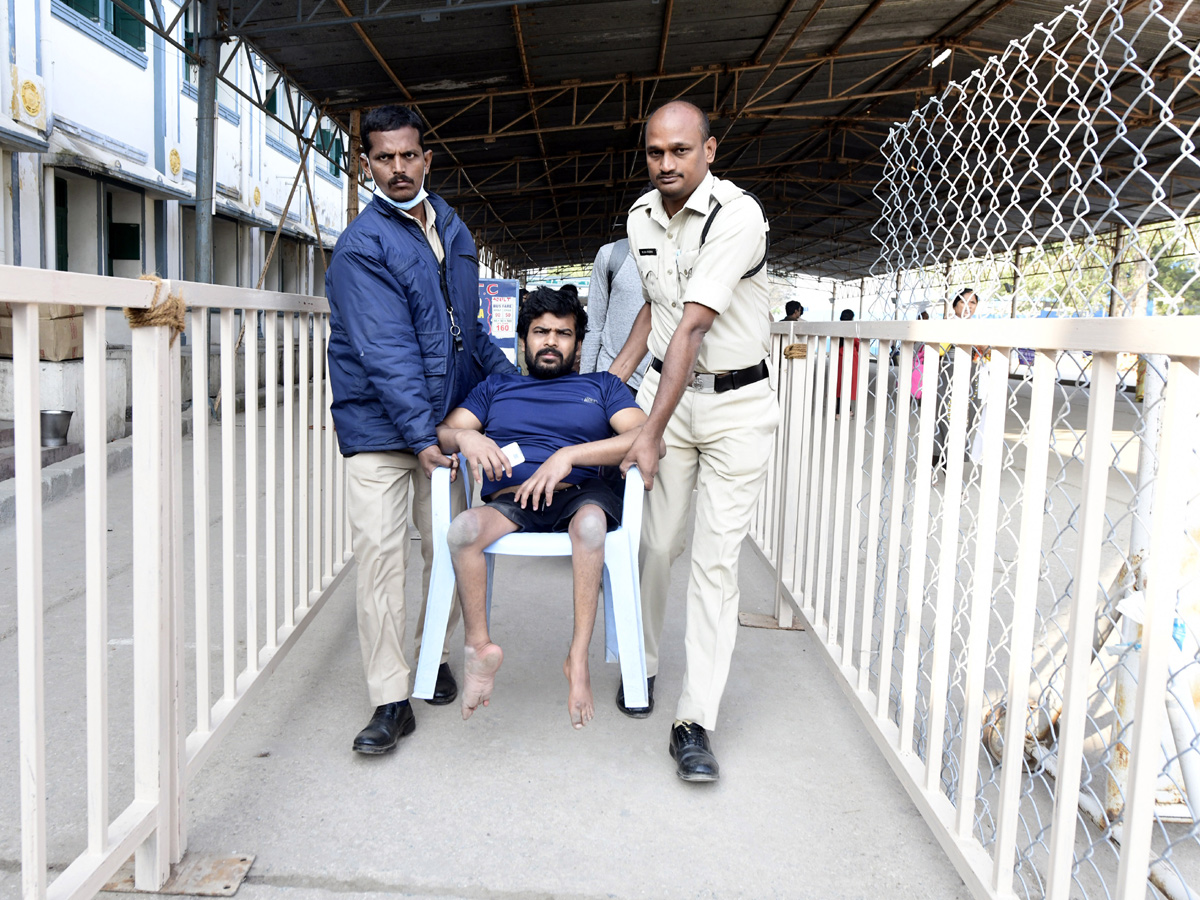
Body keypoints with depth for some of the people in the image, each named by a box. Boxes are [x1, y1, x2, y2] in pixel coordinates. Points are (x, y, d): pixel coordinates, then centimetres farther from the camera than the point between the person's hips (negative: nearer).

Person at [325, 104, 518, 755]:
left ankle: (434, 657, 33)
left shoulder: (451, 228, 11)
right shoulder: (362, 247, -11)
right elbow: (386, 352, -21)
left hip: (447, 419, 6)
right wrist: (422, 435, -28)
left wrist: (510, 378, 18)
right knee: (381, 557, -6)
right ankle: (391, 700, 2)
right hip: (379, 427, -6)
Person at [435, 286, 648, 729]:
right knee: (463, 529, -33)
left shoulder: (601, 386, 22)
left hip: (578, 493, -1)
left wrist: (569, 455, -11)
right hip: (509, 500, 2)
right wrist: (465, 438, -10)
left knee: (591, 521, -38)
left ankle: (578, 658, -30)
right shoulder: (496, 387, 29)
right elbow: (441, 433, 17)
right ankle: (479, 647, -18)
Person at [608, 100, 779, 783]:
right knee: (657, 542, 5)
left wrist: (650, 435, -26)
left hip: (738, 403, -5)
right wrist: (615, 377, 14)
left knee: (717, 560, -6)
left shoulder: (737, 215, -18)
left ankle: (695, 723, 0)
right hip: (667, 391, 5)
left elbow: (692, 328, -24)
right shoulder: (641, 217, 5)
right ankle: (640, 664, 29)